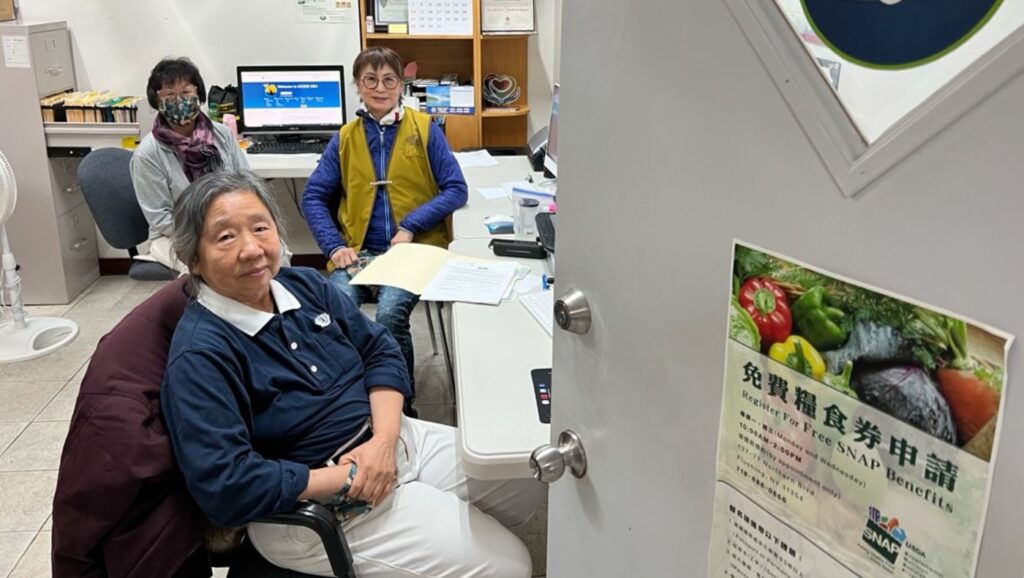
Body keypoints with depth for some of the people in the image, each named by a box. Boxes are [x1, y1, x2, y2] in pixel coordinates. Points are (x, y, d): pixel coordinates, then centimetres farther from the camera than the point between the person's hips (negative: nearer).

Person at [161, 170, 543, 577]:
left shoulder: (304, 284, 1)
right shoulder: (200, 355, -21)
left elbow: (380, 351, 5)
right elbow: (224, 487, -25)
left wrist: (384, 439, -13)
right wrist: (349, 479, -20)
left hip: (389, 439, 8)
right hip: (315, 506, -7)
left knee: (531, 478, 9)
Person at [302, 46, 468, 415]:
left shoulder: (424, 129, 5)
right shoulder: (345, 139, 12)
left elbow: (456, 189, 0)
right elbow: (314, 197, 11)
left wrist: (411, 225, -12)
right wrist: (334, 246, -5)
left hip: (415, 248, -2)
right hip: (359, 251, 2)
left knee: (390, 313, -30)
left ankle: (402, 404, -9)